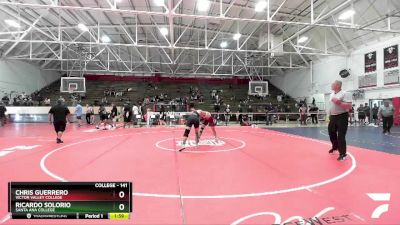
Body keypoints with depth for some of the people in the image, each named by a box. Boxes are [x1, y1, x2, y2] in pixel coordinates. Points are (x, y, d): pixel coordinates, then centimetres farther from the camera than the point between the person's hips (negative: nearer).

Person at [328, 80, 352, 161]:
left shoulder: (344, 93, -13)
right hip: (333, 116, 8)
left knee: (341, 136, -5)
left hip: (342, 116, -8)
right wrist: (329, 115, 20)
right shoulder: (332, 94, 11)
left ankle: (343, 154, 8)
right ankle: (335, 147, 44)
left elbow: (349, 106, -20)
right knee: (331, 132, 19)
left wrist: (339, 103, -28)